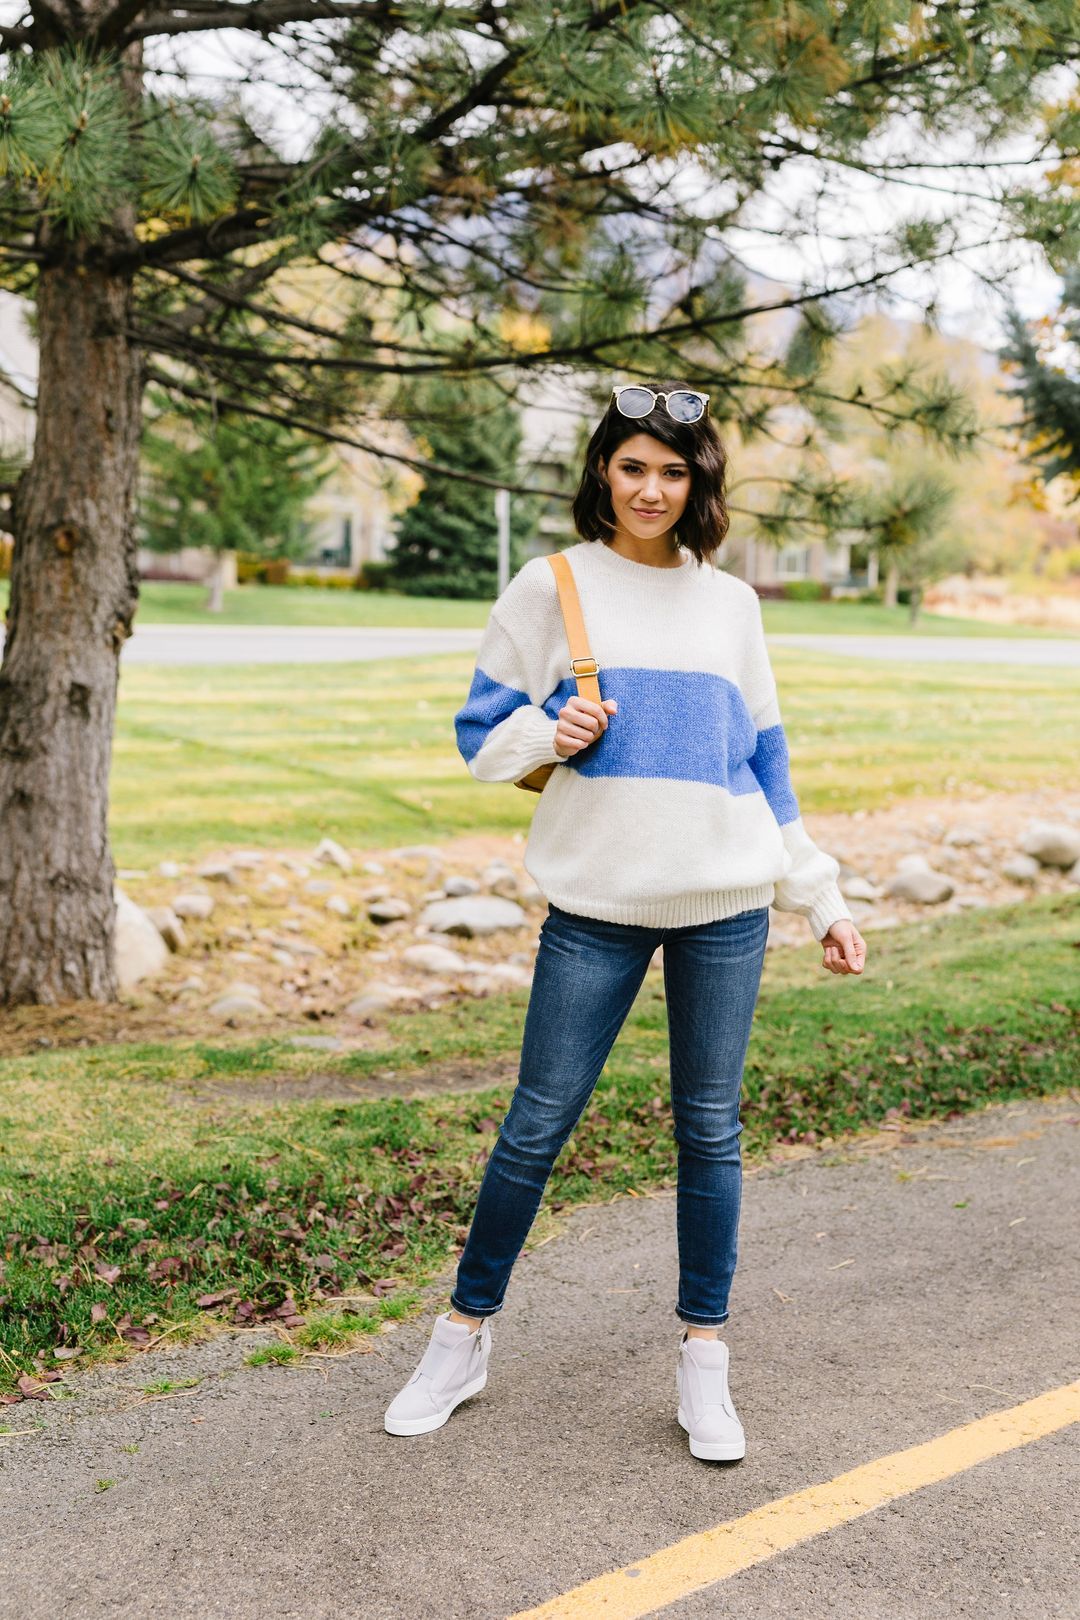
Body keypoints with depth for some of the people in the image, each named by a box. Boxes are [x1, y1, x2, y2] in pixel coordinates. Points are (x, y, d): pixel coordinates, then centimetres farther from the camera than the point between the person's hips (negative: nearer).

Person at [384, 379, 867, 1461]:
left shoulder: (730, 602, 12)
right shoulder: (551, 586, 4)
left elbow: (764, 762, 16)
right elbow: (481, 735, 7)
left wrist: (823, 900, 14)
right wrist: (547, 735, -15)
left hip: (725, 903, 2)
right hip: (595, 901, -2)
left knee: (710, 1129, 7)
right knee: (537, 1126, 2)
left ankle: (703, 1361, 19)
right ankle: (464, 1334, 20)